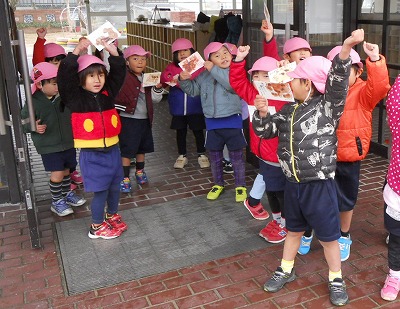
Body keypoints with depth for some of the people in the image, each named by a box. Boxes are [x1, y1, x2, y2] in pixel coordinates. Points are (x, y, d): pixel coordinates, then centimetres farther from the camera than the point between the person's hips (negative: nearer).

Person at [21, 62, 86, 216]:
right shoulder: (34, 102, -13)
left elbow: (73, 114, 16)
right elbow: (22, 121, -5)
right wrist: (33, 127, -23)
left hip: (68, 143, 5)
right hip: (48, 146, -5)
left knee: (66, 170, 17)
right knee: (57, 173, -8)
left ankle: (67, 194, 38)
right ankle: (56, 202, 11)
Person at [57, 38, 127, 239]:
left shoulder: (107, 93, 2)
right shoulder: (75, 98, -10)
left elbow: (118, 73, 0)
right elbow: (64, 76, -24)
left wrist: (113, 52, -16)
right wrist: (76, 52, -32)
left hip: (112, 149, 5)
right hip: (91, 154, -5)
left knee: (114, 186, 18)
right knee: (100, 191, 2)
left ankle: (112, 216, 42)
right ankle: (96, 227, 22)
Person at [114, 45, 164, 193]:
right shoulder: (123, 76, -10)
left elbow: (155, 99, 10)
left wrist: (157, 88, -8)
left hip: (144, 119, 7)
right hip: (128, 120, -7)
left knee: (142, 147, 20)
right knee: (127, 150, -2)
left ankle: (140, 172, 39)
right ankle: (125, 178, 9)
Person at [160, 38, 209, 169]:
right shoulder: (172, 67, 3)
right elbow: (164, 76, -11)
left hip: (196, 108, -2)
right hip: (178, 108, 2)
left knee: (198, 131, 9)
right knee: (180, 132, 14)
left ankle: (201, 155, 25)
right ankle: (182, 156, 29)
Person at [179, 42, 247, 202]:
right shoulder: (204, 75, 5)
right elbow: (192, 90, 15)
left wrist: (214, 70, -25)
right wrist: (184, 80, -5)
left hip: (232, 121, -4)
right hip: (212, 121, 4)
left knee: (236, 156, 6)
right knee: (215, 156, 16)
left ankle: (240, 186, 22)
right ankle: (218, 184, 35)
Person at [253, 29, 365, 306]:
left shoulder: (328, 106, -10)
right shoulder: (288, 111, 7)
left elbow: (337, 80, -26)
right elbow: (265, 130, 14)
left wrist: (346, 47, -42)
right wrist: (262, 112, -7)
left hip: (320, 185, -5)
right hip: (293, 183, 6)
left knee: (328, 235, 9)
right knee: (294, 230, 23)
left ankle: (336, 279, 30)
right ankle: (286, 270, 41)